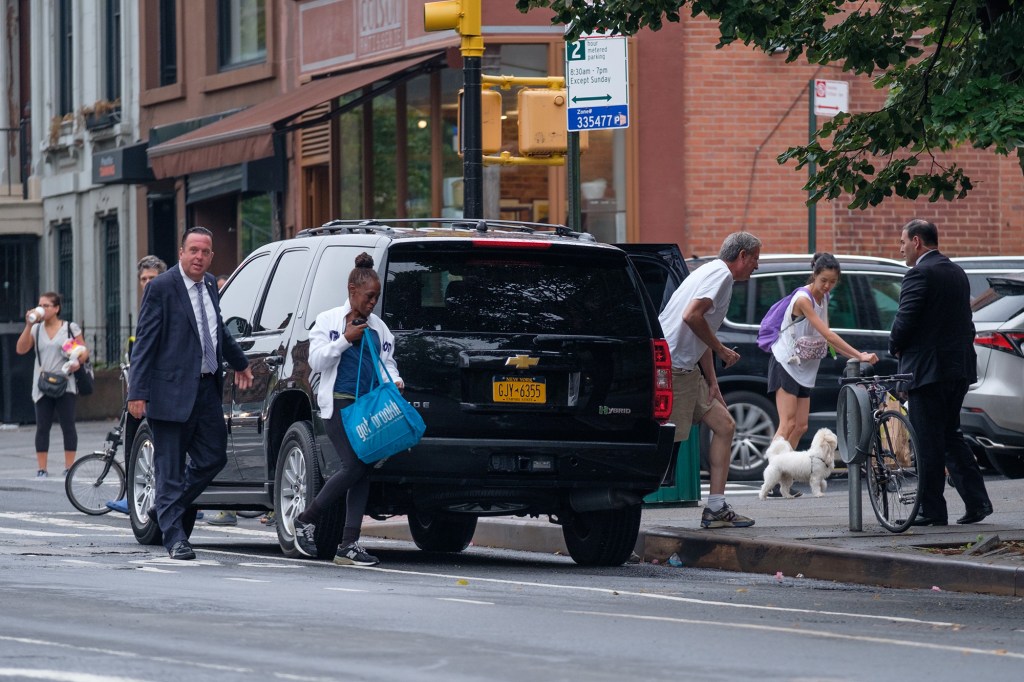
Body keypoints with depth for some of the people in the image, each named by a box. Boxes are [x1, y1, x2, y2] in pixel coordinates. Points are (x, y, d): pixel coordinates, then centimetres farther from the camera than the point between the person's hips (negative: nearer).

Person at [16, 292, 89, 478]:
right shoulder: (36, 329, 11)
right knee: (42, 427, 0)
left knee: (68, 426, -4)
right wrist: (29, 326, -7)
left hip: (65, 385, -2)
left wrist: (78, 361, -16)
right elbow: (20, 349, 0)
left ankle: (69, 468, 1)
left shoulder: (70, 328, 4)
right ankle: (41, 469, 2)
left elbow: (84, 351, 6)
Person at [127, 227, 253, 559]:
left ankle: (163, 511, 27)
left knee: (213, 458, 10)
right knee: (170, 467, -1)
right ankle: (174, 537, 4)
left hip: (207, 389, 8)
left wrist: (240, 363, 40)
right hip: (173, 392, -8)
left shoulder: (210, 286, 12)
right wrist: (138, 392, -18)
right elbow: (145, 342, -12)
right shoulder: (161, 288, -10)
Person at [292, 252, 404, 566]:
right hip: (339, 404, -5)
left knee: (363, 472, 1)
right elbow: (316, 360, -3)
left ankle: (349, 545, 2)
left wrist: (394, 381, -3)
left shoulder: (378, 327, 16)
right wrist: (346, 339, -12)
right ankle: (306, 520, 2)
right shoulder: (328, 321, 3)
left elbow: (386, 362, 18)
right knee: (354, 466, -16)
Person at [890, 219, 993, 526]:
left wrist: (895, 348, 0)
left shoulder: (919, 274, -13)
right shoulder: (957, 273, 15)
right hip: (959, 366, 9)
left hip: (928, 368, -9)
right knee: (951, 435, 16)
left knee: (928, 442, -3)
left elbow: (905, 319, -19)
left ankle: (932, 510, -1)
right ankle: (977, 501, 8)